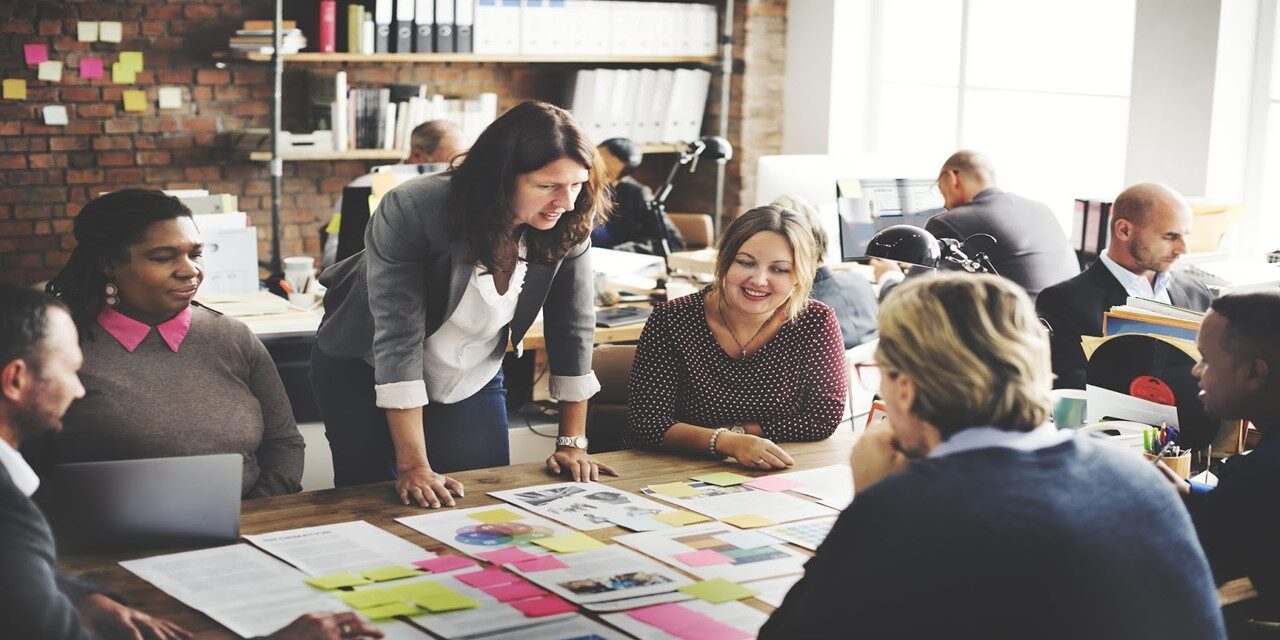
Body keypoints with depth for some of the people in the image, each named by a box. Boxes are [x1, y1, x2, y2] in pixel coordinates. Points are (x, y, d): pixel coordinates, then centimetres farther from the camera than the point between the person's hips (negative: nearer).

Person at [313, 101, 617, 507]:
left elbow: (573, 329, -10)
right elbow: (398, 338, -34)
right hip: (366, 374, -3)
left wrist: (573, 442, -9)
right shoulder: (412, 211, -32)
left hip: (471, 382, 4)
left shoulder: (567, 227, -20)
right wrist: (414, 466, -36)